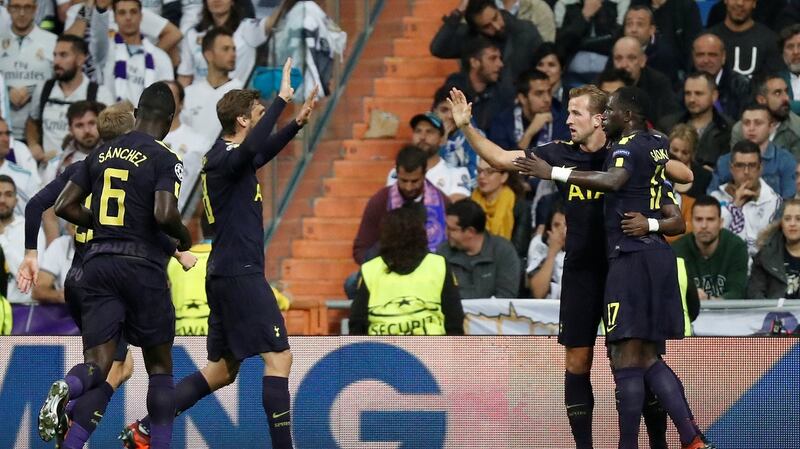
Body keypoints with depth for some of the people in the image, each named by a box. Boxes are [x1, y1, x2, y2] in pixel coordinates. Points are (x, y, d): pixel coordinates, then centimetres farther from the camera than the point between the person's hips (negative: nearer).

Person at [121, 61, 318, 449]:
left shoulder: (227, 155, 16)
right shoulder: (224, 159, -14)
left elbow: (261, 151, 39)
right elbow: (253, 148, -38)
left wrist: (298, 122, 29)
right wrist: (281, 99, -31)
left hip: (226, 274, 10)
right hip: (239, 272, -10)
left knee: (221, 370, 14)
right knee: (278, 358, -11)